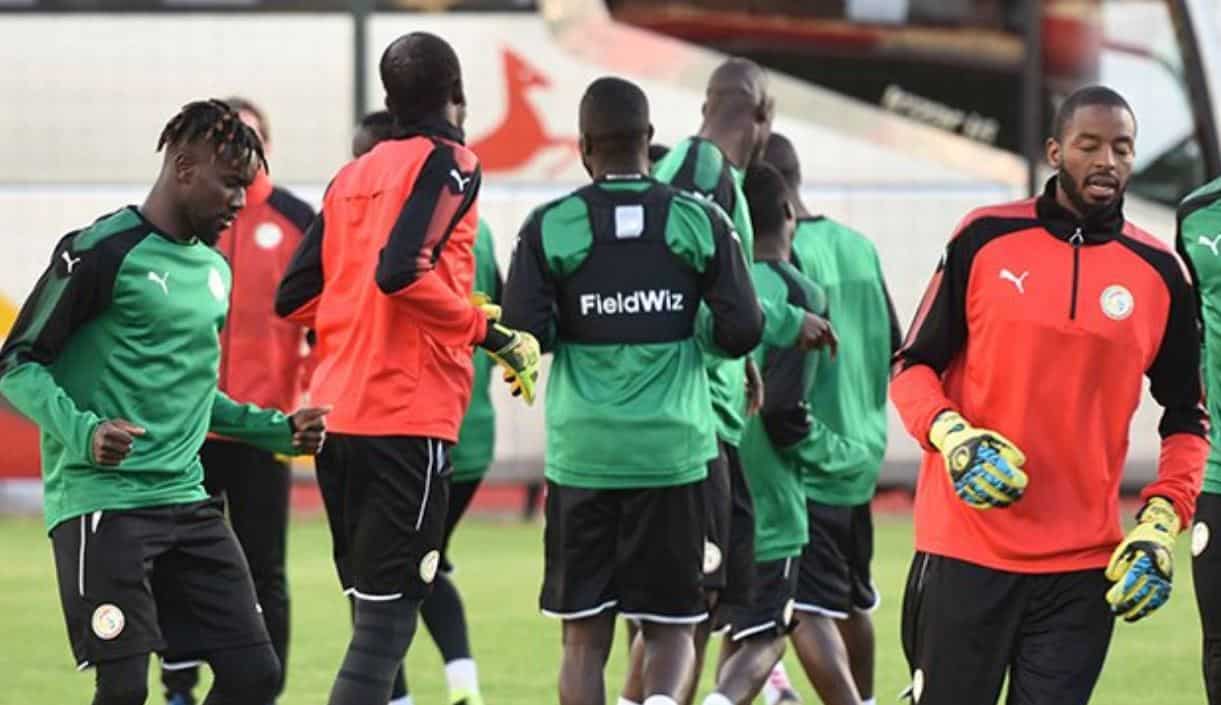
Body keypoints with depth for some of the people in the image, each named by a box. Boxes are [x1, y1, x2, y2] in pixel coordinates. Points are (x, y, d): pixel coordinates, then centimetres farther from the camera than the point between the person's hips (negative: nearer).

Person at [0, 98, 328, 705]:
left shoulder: (213, 268, 17)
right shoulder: (101, 252, -9)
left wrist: (275, 429, 16)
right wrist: (81, 431, -25)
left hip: (185, 498, 8)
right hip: (100, 504, -8)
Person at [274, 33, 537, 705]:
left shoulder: (352, 176, 16)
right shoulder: (448, 164, -4)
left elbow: (294, 298, 15)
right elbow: (401, 270, -19)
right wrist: (492, 335, -11)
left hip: (335, 416, 7)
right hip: (408, 420, -7)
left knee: (374, 609, 15)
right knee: (387, 619, -8)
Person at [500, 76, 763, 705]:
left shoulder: (550, 227, -2)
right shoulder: (700, 223, 1)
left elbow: (522, 337, -7)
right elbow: (742, 332, -1)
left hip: (582, 454, 0)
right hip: (673, 450, 0)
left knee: (584, 634, 8)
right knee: (670, 625, 8)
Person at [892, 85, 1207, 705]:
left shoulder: (1160, 274, 6)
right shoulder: (985, 238, 2)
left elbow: (1186, 417, 13)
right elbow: (913, 366, 6)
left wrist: (1162, 522, -1)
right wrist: (952, 437, -14)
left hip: (1084, 562, 1)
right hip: (965, 547, -1)